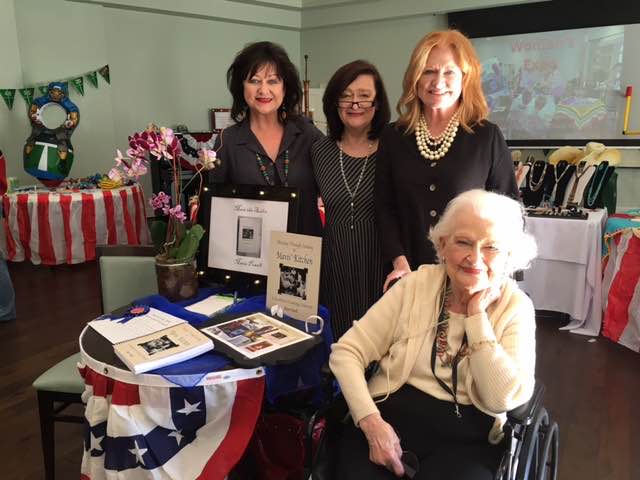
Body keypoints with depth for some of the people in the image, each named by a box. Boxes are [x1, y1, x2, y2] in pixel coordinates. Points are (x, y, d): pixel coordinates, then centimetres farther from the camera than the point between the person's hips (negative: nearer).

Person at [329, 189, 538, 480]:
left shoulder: (516, 307, -2)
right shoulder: (415, 285, -2)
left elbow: (503, 400, -14)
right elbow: (346, 351, -5)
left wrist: (477, 316, -13)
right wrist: (371, 421, -17)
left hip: (465, 439, 0)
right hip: (390, 419, 1)